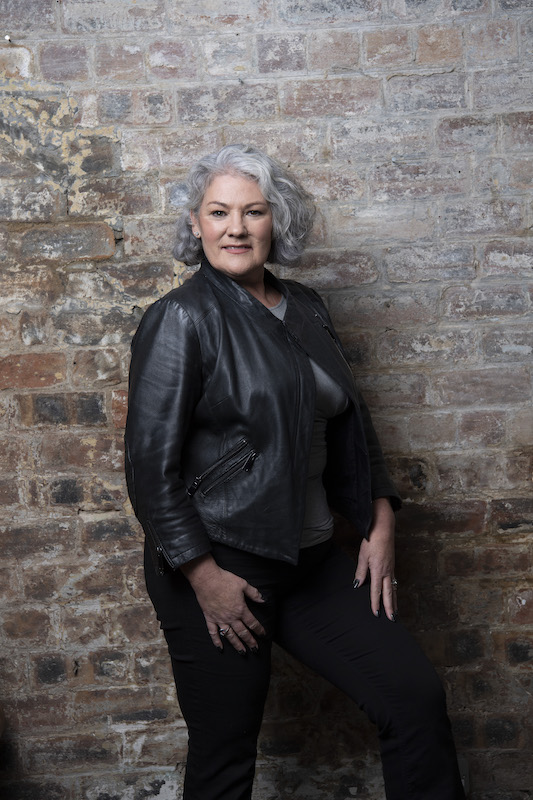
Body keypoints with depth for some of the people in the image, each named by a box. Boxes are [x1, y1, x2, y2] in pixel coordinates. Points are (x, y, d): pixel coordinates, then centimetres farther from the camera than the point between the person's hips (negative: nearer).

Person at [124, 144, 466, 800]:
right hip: (218, 569, -6)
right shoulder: (182, 318, -11)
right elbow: (151, 461, -14)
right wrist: (205, 576, -16)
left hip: (311, 560, 6)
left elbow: (350, 422, 16)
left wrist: (380, 525, 7)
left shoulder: (305, 309, 9)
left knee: (417, 699, 2)